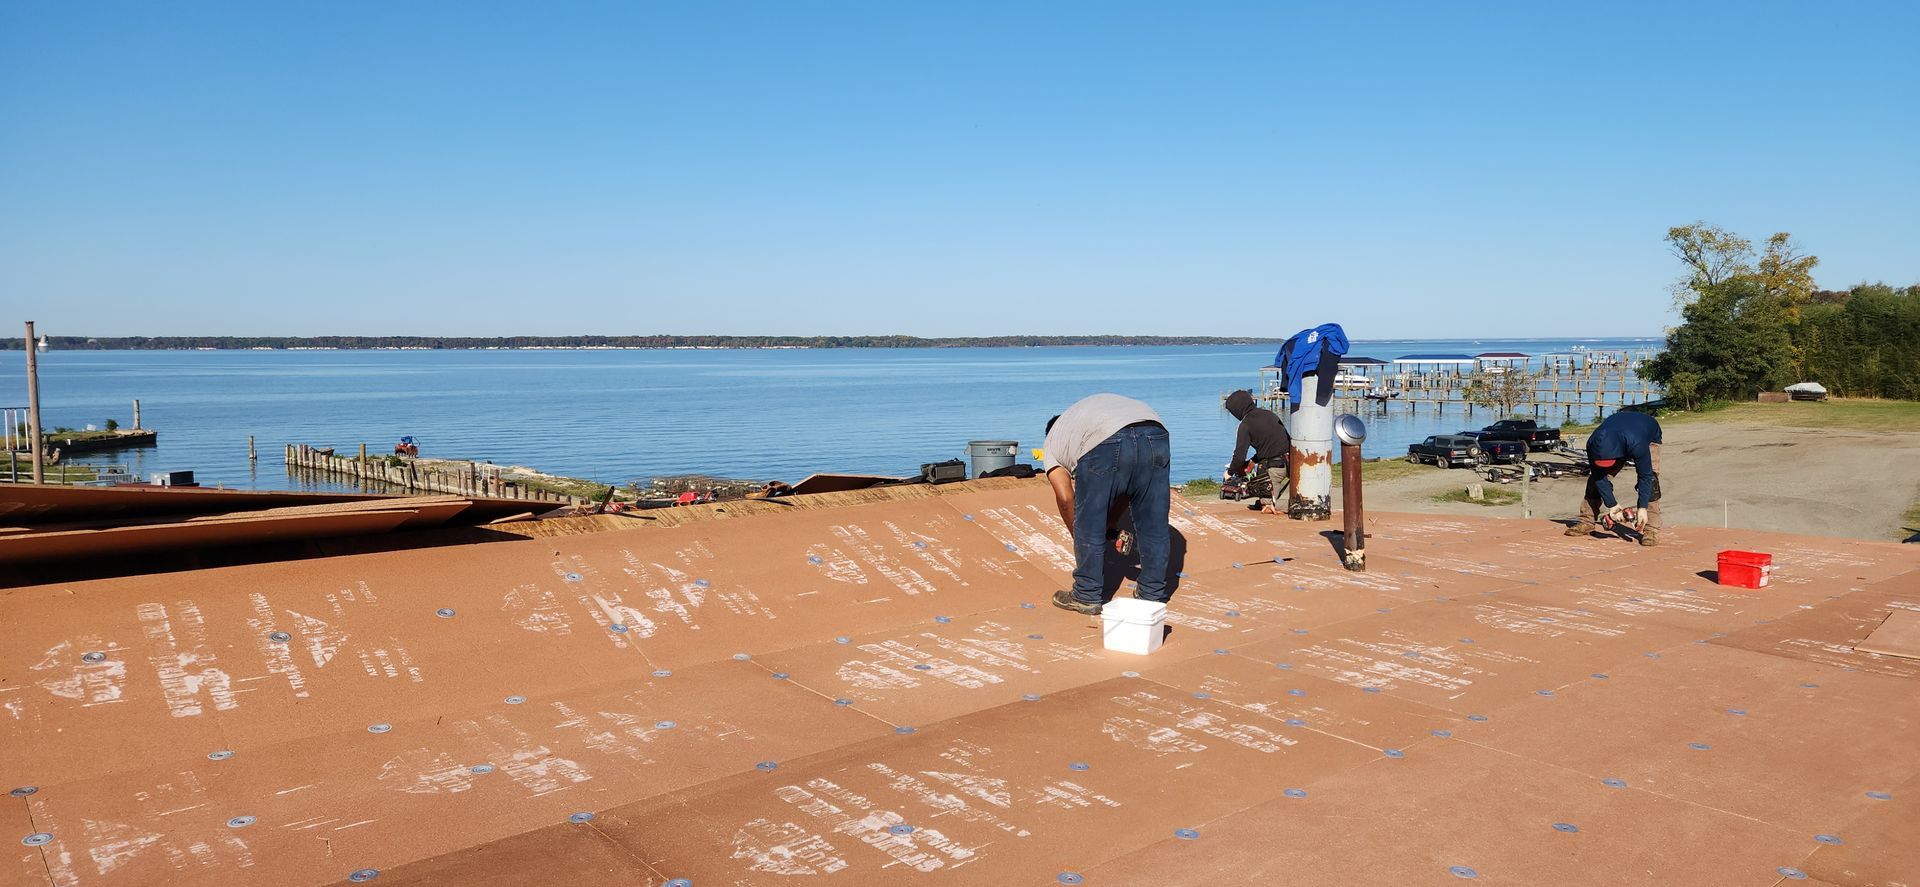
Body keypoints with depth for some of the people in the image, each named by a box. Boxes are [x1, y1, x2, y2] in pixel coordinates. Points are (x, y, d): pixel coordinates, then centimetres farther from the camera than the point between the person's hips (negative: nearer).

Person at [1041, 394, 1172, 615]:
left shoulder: (1053, 439, 29)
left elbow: (1065, 497, 16)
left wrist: (1079, 540, 27)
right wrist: (1113, 521, 37)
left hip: (1105, 445, -5)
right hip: (1156, 436, 5)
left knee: (1089, 525, 13)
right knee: (1154, 525, 17)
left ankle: (1087, 596, 24)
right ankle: (1153, 595, 30)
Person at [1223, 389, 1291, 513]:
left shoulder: (1245, 425, -9)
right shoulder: (1268, 413, 13)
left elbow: (1239, 456, -10)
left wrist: (1230, 472, 8)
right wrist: (1253, 461, 25)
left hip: (1273, 467, -7)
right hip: (1290, 462, 7)